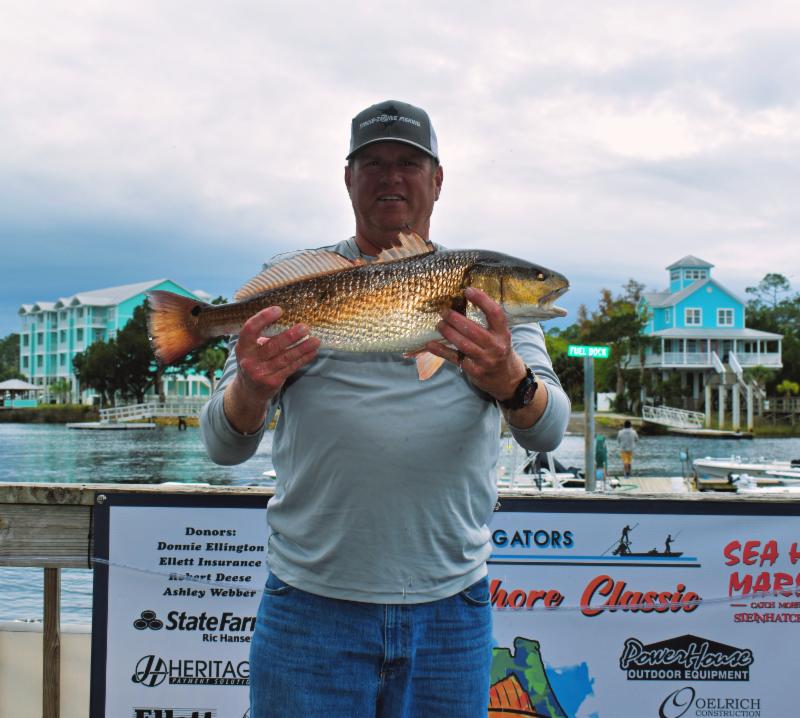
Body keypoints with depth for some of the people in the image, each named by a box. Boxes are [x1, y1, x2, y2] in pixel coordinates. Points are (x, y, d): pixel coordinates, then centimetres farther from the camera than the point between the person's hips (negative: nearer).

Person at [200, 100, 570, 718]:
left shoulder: (483, 289, 6)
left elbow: (549, 430, -4)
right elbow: (223, 446, -1)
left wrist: (509, 382, -27)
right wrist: (251, 392, -24)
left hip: (451, 605, 1)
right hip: (312, 603, -1)